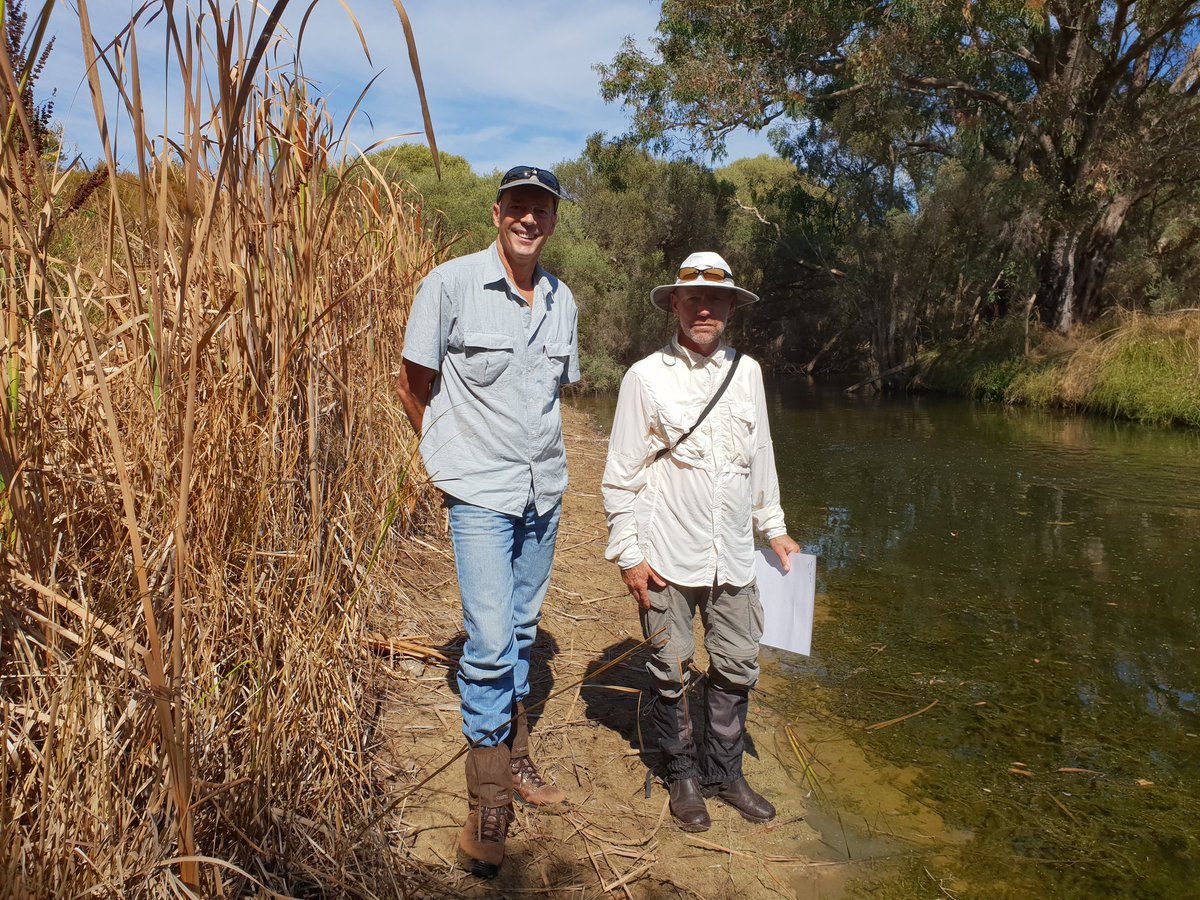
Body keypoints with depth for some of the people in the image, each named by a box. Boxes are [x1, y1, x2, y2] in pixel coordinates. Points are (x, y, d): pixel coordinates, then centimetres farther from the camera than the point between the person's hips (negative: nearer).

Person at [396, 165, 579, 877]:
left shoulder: (562, 299, 6)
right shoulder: (450, 284, -10)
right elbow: (412, 385, -2)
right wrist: (456, 450, 6)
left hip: (545, 490, 5)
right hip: (481, 493, -5)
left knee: (522, 628, 17)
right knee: (490, 640, -9)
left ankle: (516, 759, 35)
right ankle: (489, 804, 9)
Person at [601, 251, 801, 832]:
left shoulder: (747, 372, 6)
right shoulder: (646, 376, -6)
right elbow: (621, 474, -5)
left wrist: (774, 528, 19)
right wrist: (628, 553, -7)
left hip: (733, 555, 4)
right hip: (668, 556, -3)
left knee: (736, 667, 11)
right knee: (671, 671, 9)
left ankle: (724, 772, 32)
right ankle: (683, 775, 30)